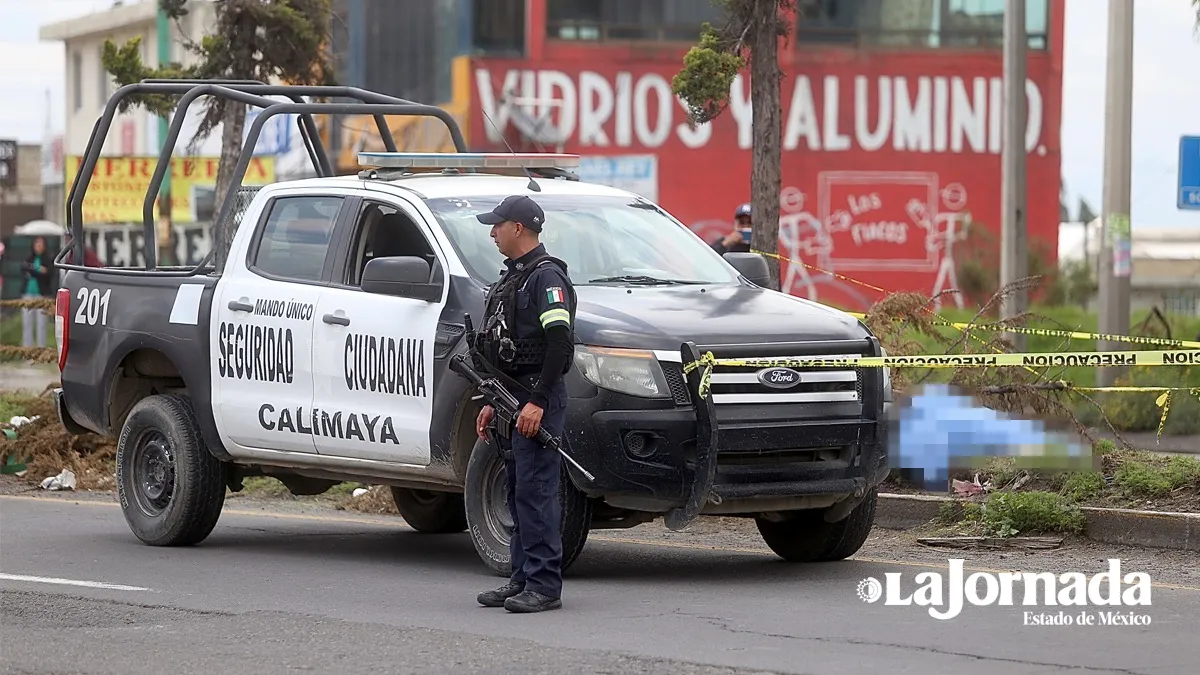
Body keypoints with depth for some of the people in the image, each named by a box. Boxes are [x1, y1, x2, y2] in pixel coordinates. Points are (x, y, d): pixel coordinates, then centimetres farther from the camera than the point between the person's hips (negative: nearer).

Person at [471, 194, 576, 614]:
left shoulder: (547, 276, -12)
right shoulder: (512, 276, 20)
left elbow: (559, 342, -21)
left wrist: (538, 402, -25)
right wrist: (494, 403, 23)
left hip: (539, 401, -10)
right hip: (513, 399, 10)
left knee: (536, 492, -11)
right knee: (518, 492, 11)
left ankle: (544, 586, -10)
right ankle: (522, 579, 15)